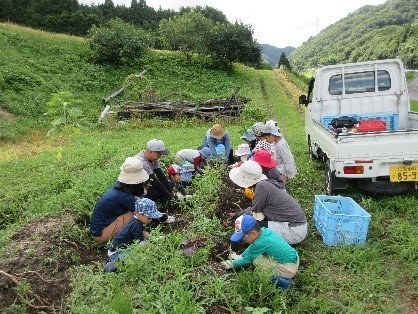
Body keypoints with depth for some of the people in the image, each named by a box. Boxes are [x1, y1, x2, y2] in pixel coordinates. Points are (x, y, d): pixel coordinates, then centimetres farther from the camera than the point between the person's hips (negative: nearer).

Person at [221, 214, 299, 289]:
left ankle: (278, 280, -7)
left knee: (256, 261, -14)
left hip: (289, 269, -9)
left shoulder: (260, 243, -26)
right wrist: (240, 256, 20)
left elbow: (247, 259, -10)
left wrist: (232, 264, 4)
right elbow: (251, 248, 16)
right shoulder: (264, 231, -3)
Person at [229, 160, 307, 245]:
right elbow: (257, 207, 17)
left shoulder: (262, 186, -21)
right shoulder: (266, 183, 5)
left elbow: (254, 211, -11)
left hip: (294, 231, -9)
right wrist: (239, 214, 21)